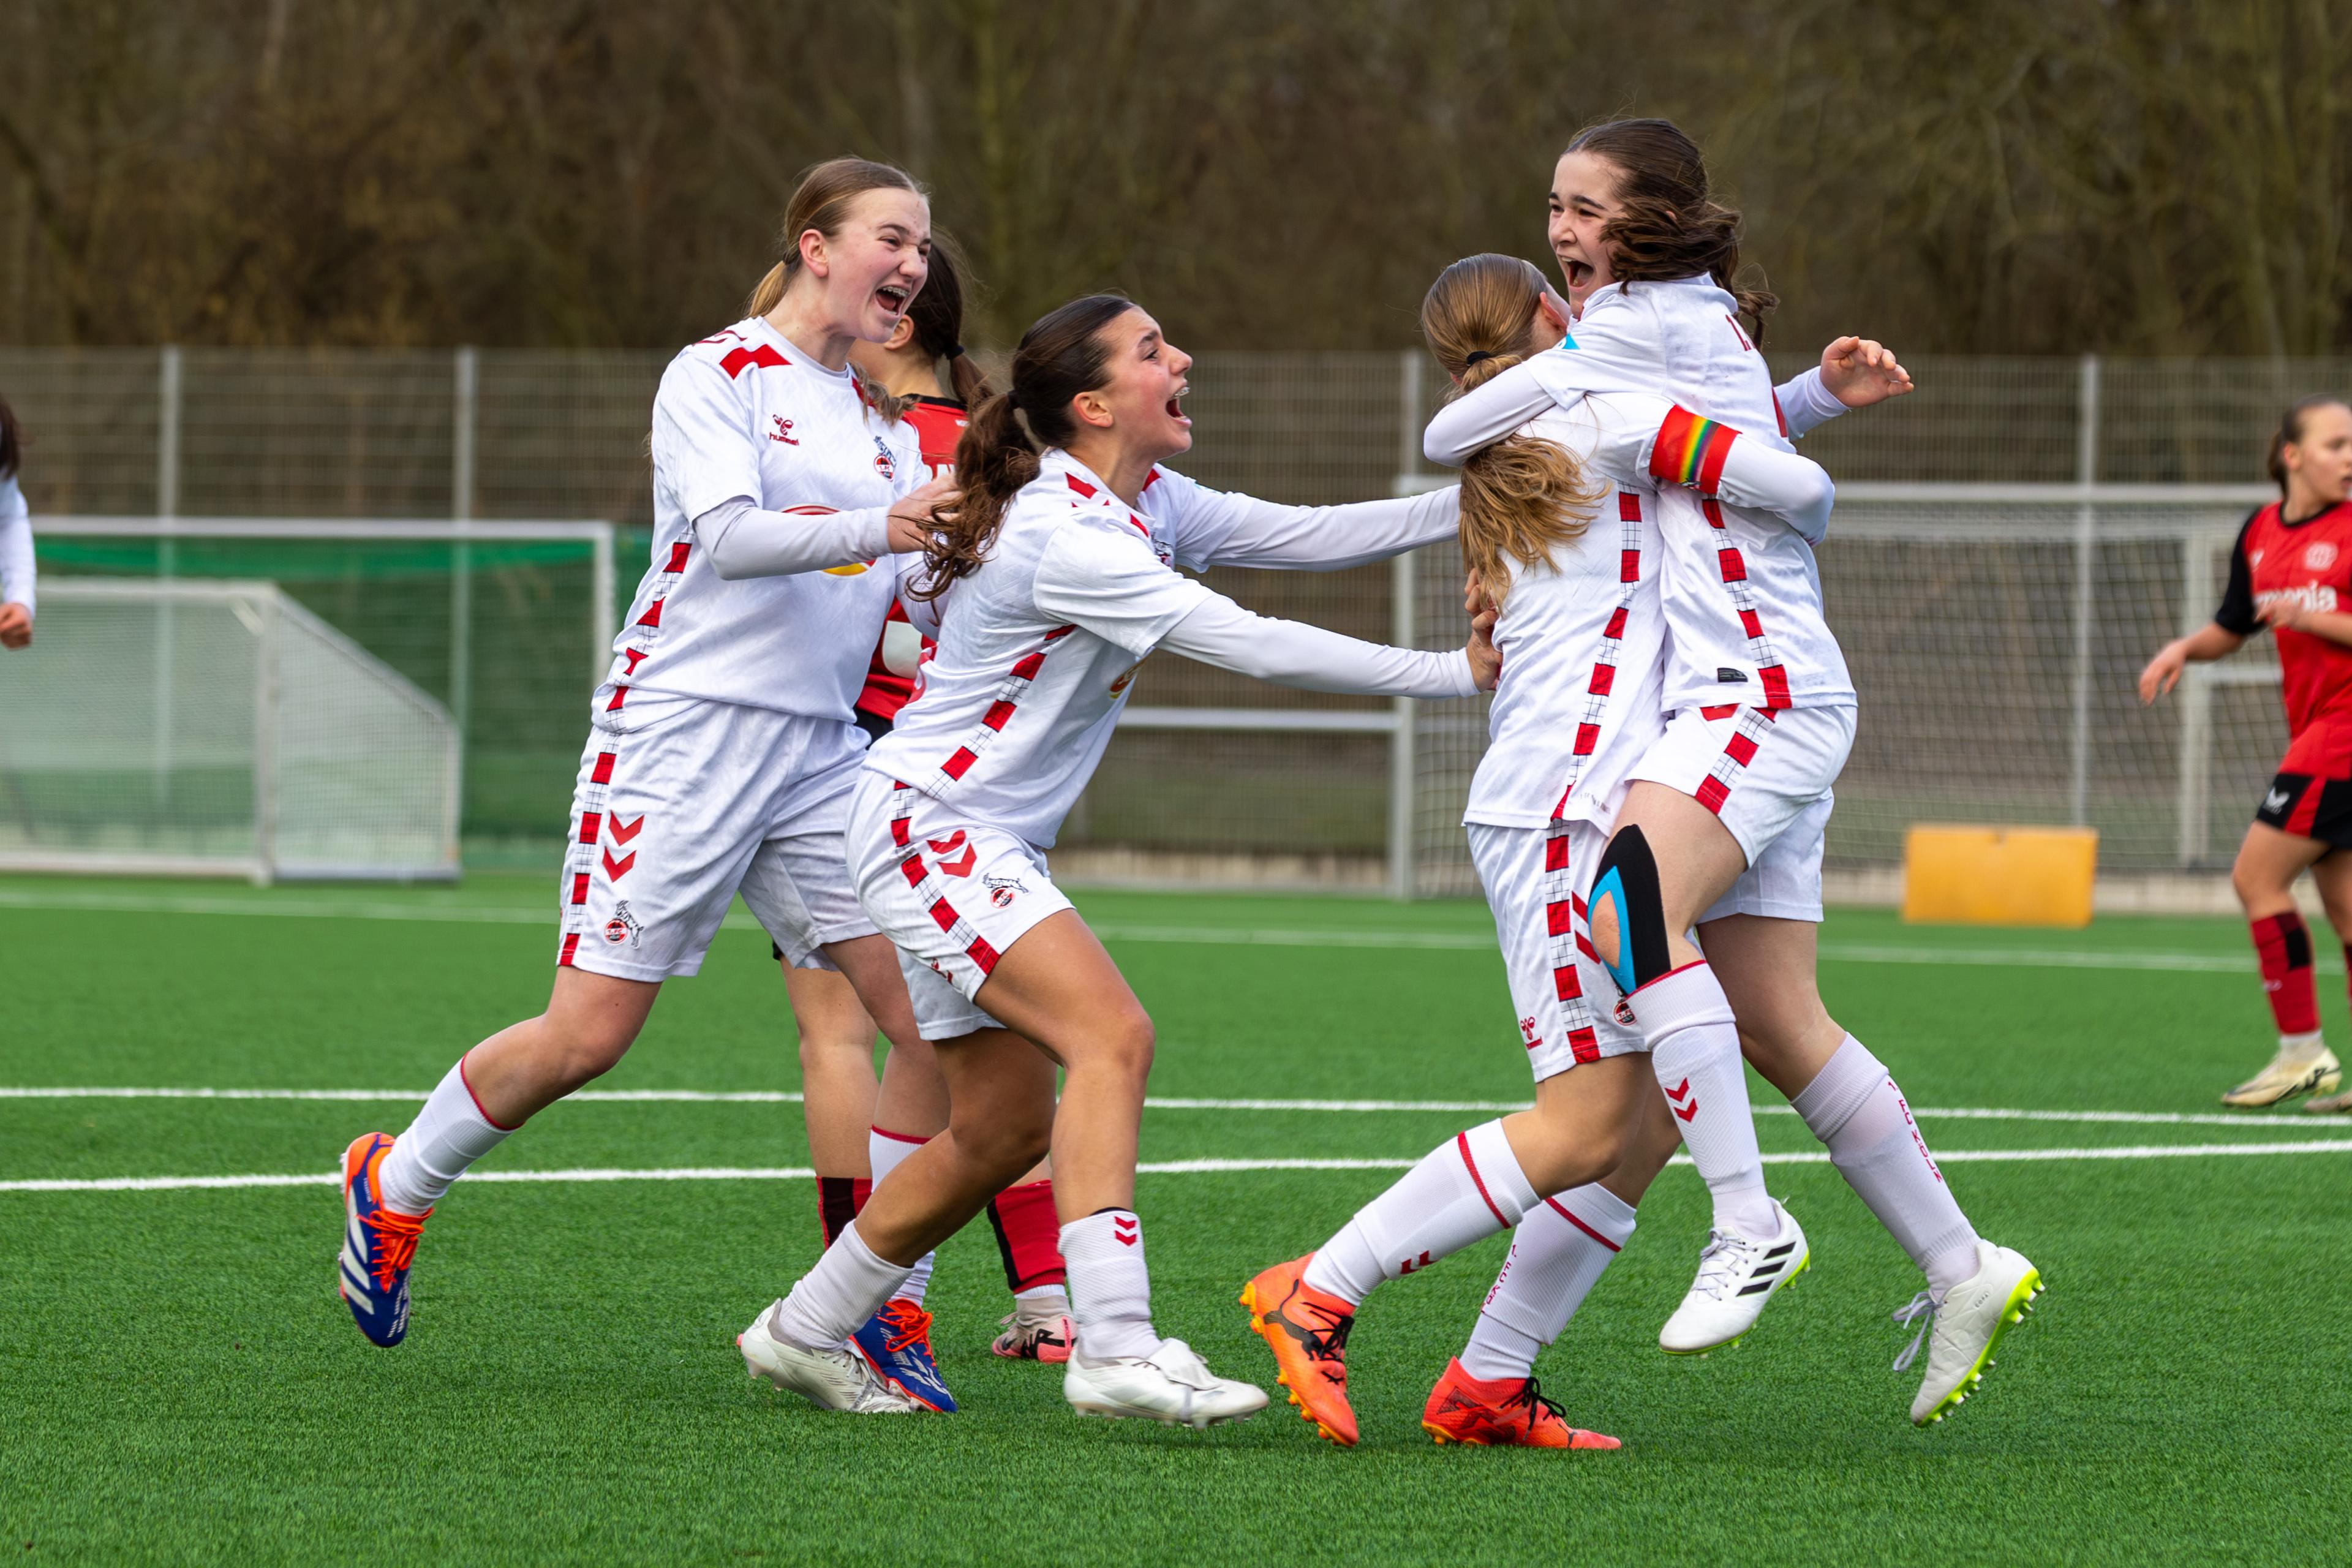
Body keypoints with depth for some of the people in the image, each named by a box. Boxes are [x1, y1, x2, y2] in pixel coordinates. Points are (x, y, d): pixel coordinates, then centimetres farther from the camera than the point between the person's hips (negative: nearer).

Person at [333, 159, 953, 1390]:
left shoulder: (882, 422, 16)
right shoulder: (716, 375, -5)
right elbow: (728, 535, -21)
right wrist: (873, 527, -34)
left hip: (820, 752, 6)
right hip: (683, 727, -6)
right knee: (589, 1033, -7)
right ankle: (395, 1187, 18)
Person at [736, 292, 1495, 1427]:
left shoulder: (1150, 505, 7)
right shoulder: (1067, 536, -23)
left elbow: (1311, 534, 6)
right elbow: (1255, 648, -25)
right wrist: (1454, 674, -20)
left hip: (988, 845, 10)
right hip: (927, 822, -10)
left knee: (1004, 1127, 12)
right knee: (1111, 1034, -24)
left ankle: (804, 1333, 25)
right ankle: (1115, 1351, -32)